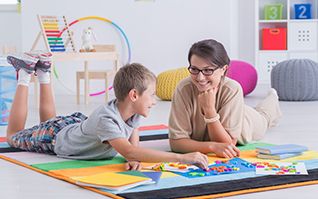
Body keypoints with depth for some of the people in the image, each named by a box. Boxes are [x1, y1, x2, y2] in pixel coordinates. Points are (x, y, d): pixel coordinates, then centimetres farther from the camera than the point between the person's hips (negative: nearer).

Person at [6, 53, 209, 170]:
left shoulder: (132, 112, -24)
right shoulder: (106, 119, -47)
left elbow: (133, 145, -20)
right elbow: (128, 152, -60)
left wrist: (134, 159, -46)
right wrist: (182, 157, -65)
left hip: (78, 123, 6)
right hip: (56, 137, -6)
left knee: (49, 120, 38)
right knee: (14, 135, 21)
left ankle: (43, 72, 34)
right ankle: (25, 75, 23)